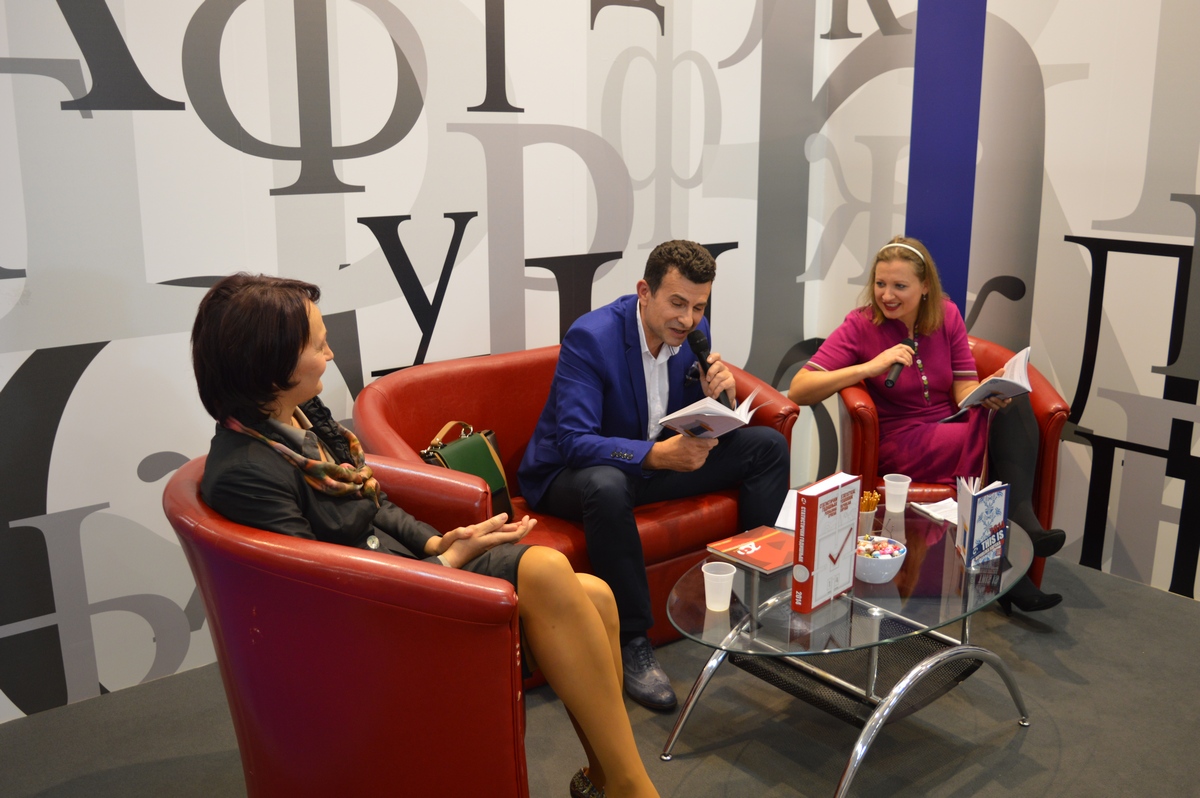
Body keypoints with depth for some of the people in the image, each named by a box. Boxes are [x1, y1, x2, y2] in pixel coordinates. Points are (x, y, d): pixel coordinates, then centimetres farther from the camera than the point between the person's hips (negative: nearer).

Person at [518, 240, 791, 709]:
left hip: (657, 457, 7)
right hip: (572, 471, -6)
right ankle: (632, 643, -27)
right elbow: (575, 442, -31)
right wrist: (658, 454, -43)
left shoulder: (695, 333, -4)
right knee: (607, 485, -43)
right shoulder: (590, 337, -25)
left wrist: (721, 395, -21)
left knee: (767, 446, -2)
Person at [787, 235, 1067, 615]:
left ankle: (1020, 518, -24)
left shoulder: (946, 316, 6)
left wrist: (988, 393, -23)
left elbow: (965, 391, 2)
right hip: (899, 443, -4)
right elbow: (798, 390, -16)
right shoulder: (861, 326, -6)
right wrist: (871, 366, -25)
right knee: (995, 436, -28)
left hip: (954, 433, 4)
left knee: (1012, 404, -25)